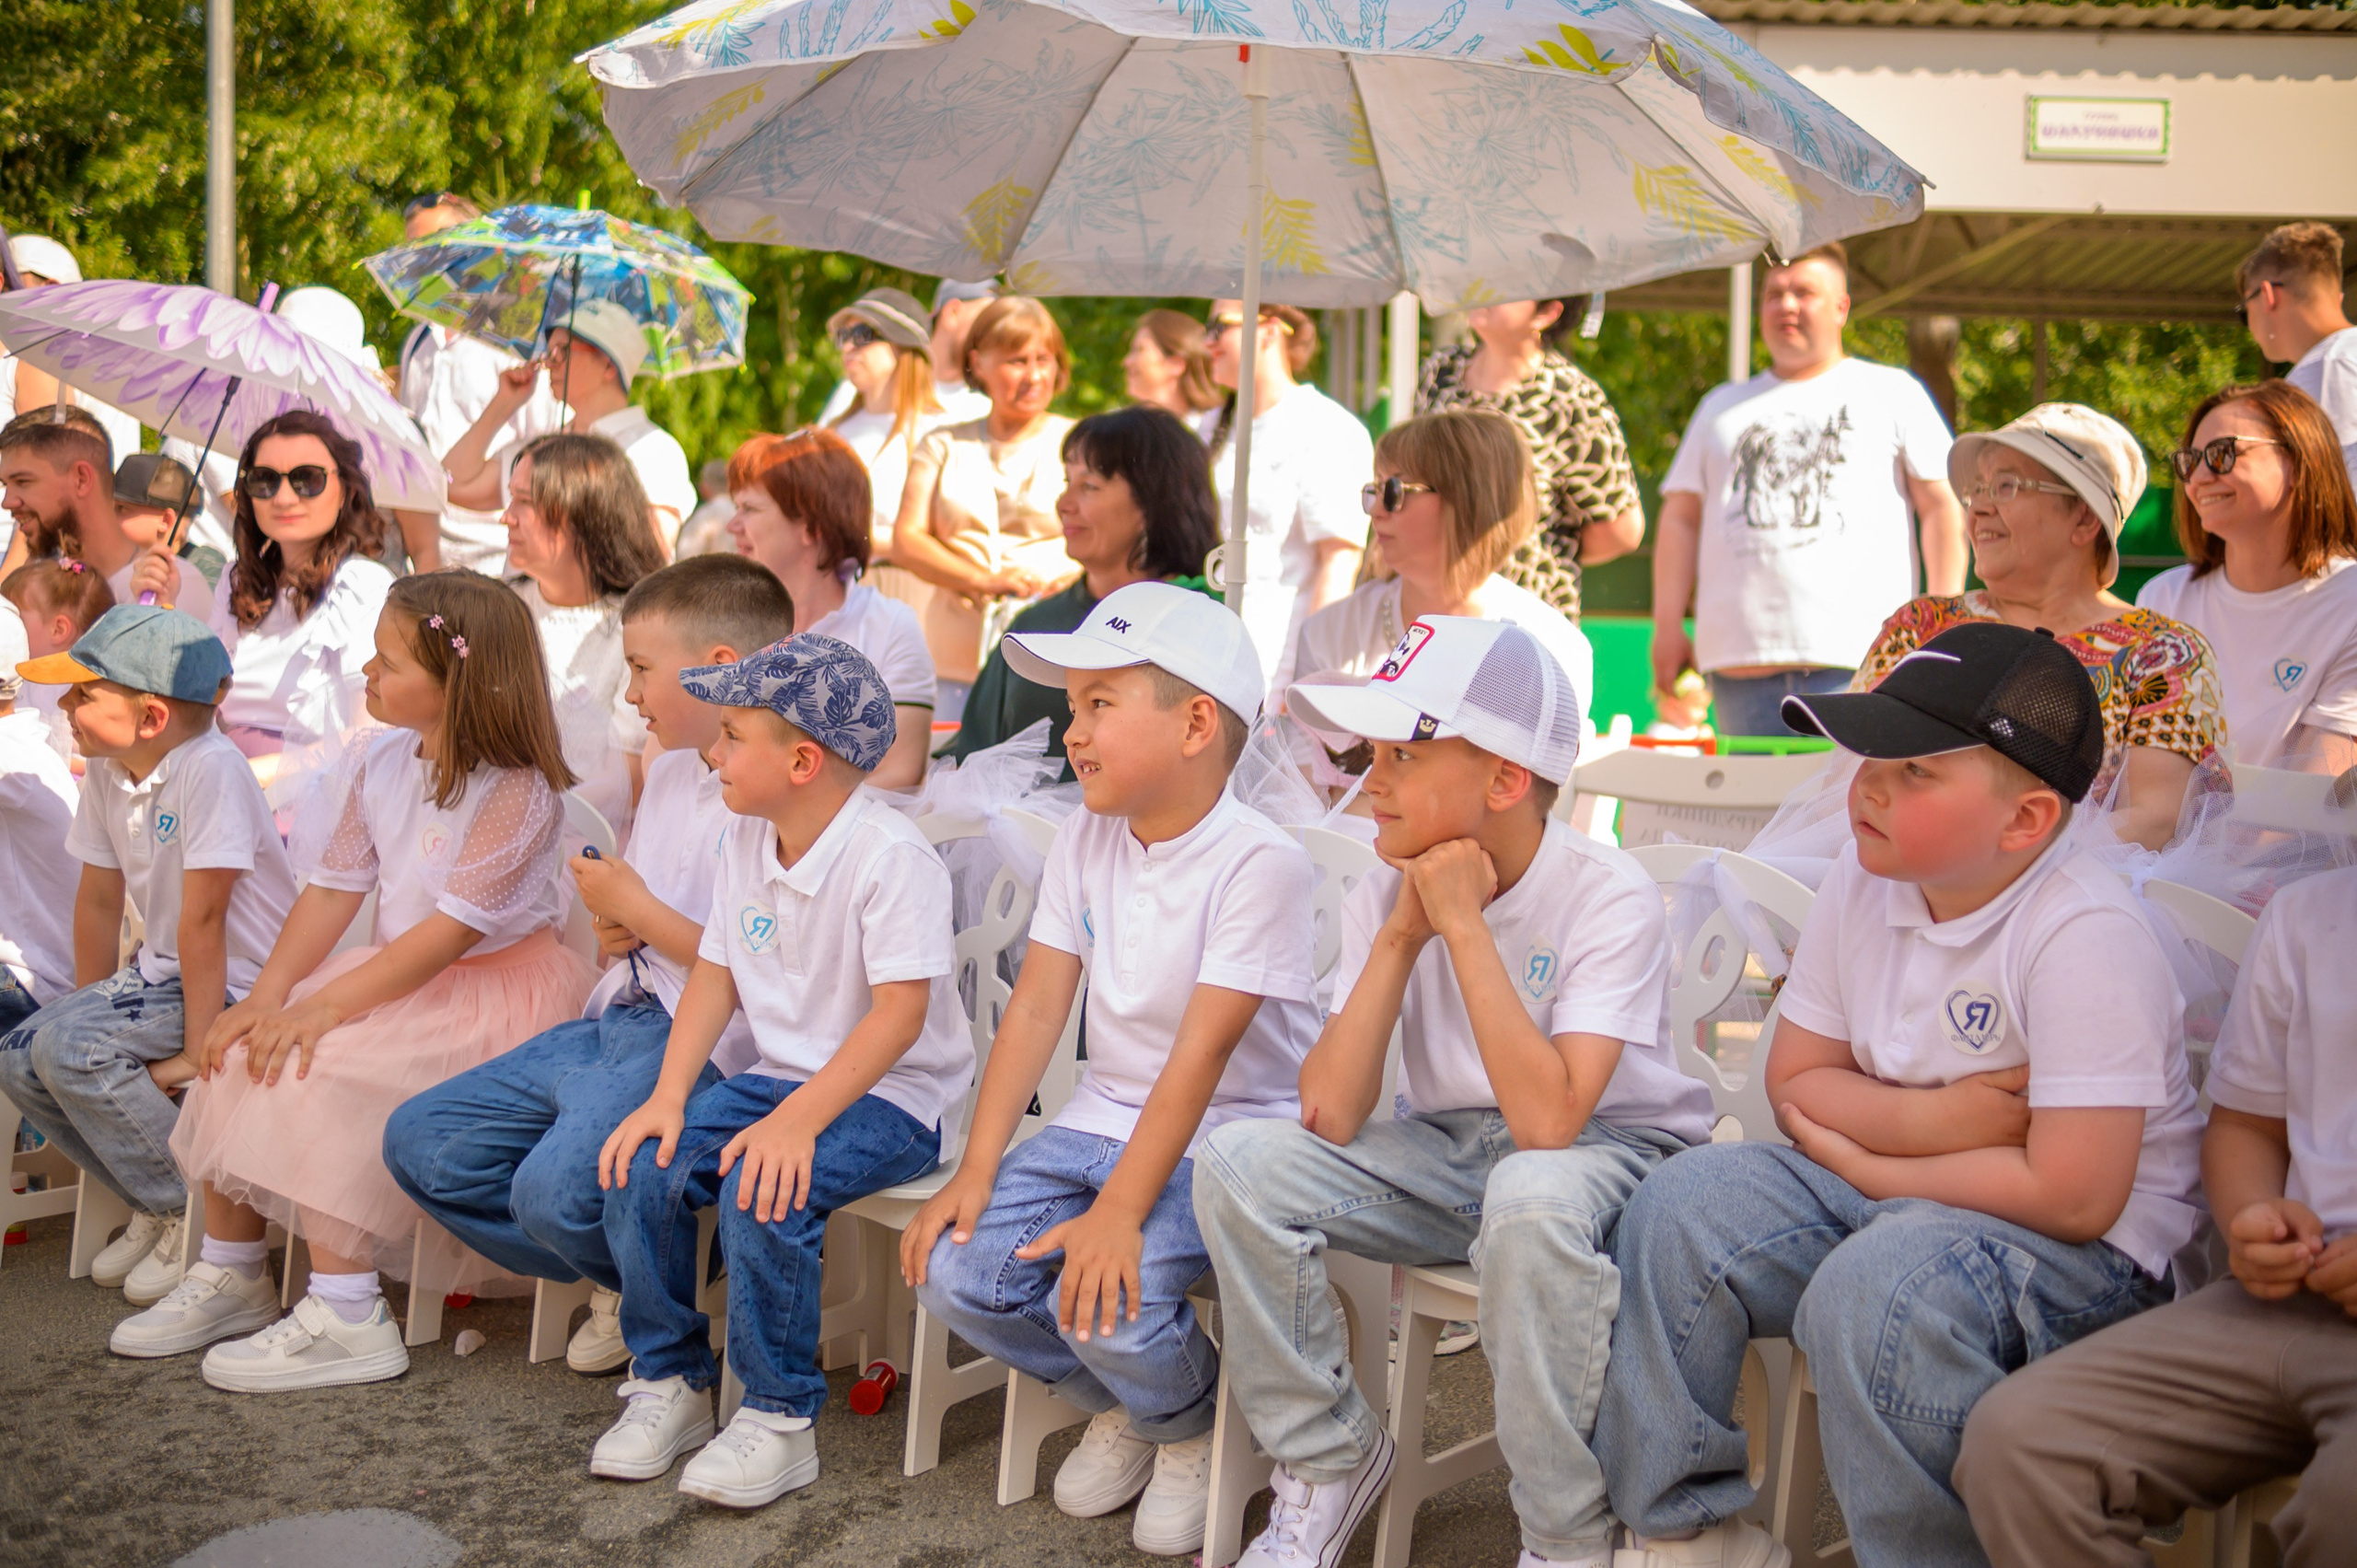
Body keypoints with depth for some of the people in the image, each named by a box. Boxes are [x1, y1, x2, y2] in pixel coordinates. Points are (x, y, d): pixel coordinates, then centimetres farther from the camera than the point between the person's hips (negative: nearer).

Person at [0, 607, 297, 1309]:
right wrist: (87, 1006, 8)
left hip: (241, 985, -9)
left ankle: (196, 1218, -9)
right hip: (163, 972, 9)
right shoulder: (106, 770, 2)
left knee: (70, 1048, -23)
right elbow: (99, 900, 9)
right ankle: (158, 1204, 11)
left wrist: (199, 1048, -23)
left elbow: (202, 917, -24)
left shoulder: (208, 768, -24)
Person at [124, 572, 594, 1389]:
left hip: (496, 986, -8)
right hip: (397, 973, 8)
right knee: (241, 1048, -6)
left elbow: (453, 930, -25)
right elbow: (332, 890, 3)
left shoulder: (516, 792, -20)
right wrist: (267, 995, -10)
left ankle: (346, 1320, -20)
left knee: (320, 1068, -27)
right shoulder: (382, 763, 5)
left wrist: (324, 1008, -28)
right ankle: (231, 1274, 9)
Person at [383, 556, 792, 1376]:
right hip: (613, 1024, 10)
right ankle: (616, 1278, 9)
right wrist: (616, 928, 6)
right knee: (418, 1139, 4)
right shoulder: (669, 772, 15)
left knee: (554, 1187, -30)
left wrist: (635, 907, -13)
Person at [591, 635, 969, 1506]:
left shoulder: (890, 856, -20)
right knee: (641, 1171, -12)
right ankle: (670, 1383, 6)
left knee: (761, 1193, -31)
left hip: (890, 1093, -8)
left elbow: (901, 1010, -25)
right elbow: (717, 975, 9)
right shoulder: (744, 842, 6)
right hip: (780, 1075, 8)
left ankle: (779, 1419, -13)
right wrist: (668, 1097, -4)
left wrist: (799, 1120, -31)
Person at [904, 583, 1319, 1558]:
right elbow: (1036, 1009, 1)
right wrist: (976, 1173, -6)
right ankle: (1117, 1407, 17)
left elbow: (1201, 1053, -23)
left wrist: (1119, 1210, -28)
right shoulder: (1086, 839, 3)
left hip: (1225, 1139, -7)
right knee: (951, 1271, -12)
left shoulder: (1259, 861, -19)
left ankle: (1191, 1429, 9)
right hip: (1101, 1120, 7)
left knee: (1106, 1300, -29)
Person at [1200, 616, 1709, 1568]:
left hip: (1612, 1152, -5)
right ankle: (1329, 1462, 3)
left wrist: (1465, 924, -28)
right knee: (1240, 1161, -16)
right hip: (1447, 1152, 5)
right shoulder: (1386, 893, -5)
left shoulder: (1609, 899, -20)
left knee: (1532, 1195, -40)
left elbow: (1549, 1119, -33)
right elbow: (1331, 1114, -14)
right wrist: (1401, 937, -19)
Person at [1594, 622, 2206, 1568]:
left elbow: (2072, 1195, -25)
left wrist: (1862, 1161, -14)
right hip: (1884, 1197, 7)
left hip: (2085, 1250, -7)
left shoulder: (2084, 939, -23)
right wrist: (1939, 1117, -15)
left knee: (1879, 1283, -34)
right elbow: (1795, 1081, 5)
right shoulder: (1862, 887, -1)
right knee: (1681, 1207, -10)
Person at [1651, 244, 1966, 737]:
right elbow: (1681, 517, 18)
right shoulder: (1723, 405, 24)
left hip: (1857, 659, -3)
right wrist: (1668, 627, 6)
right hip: (1741, 659, 3)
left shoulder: (1894, 392, 14)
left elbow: (1942, 506, 9)